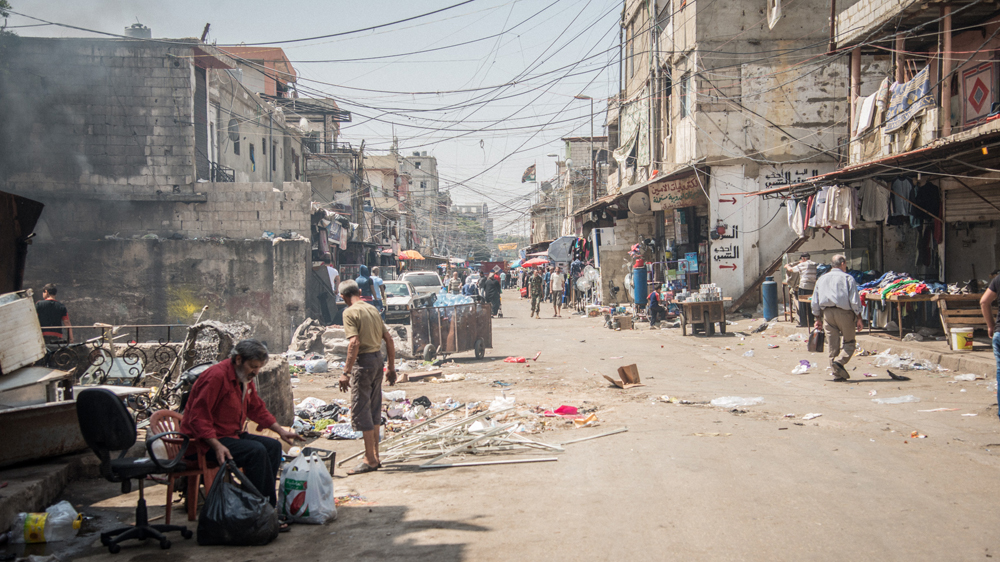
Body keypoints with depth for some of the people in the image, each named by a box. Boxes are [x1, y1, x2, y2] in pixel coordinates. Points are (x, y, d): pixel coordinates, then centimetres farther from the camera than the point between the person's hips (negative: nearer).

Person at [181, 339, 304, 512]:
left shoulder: (246, 379, 10)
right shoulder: (216, 376, -20)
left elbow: (258, 409, 21)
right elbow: (198, 417, -24)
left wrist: (281, 431, 10)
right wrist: (217, 446, -32)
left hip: (233, 433, 10)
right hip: (209, 439, -10)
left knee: (273, 446, -2)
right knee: (256, 451, -26)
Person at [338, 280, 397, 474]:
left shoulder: (350, 312, -10)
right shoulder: (372, 309, 13)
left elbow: (354, 343, -21)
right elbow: (388, 339, 12)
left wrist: (346, 372, -20)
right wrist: (391, 367, 18)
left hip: (363, 361, -8)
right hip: (378, 358, 8)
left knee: (361, 410, -1)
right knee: (374, 410, 16)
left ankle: (370, 460, 2)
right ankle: (375, 457, 23)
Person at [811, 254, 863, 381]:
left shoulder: (821, 279, 13)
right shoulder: (848, 278, -2)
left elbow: (815, 302, 13)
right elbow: (854, 301, -7)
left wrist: (818, 318, 20)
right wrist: (859, 318, -3)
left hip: (827, 313, 4)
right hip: (844, 313, -4)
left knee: (833, 344, 8)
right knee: (849, 342, 5)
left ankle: (837, 374, 9)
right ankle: (840, 361, -20)